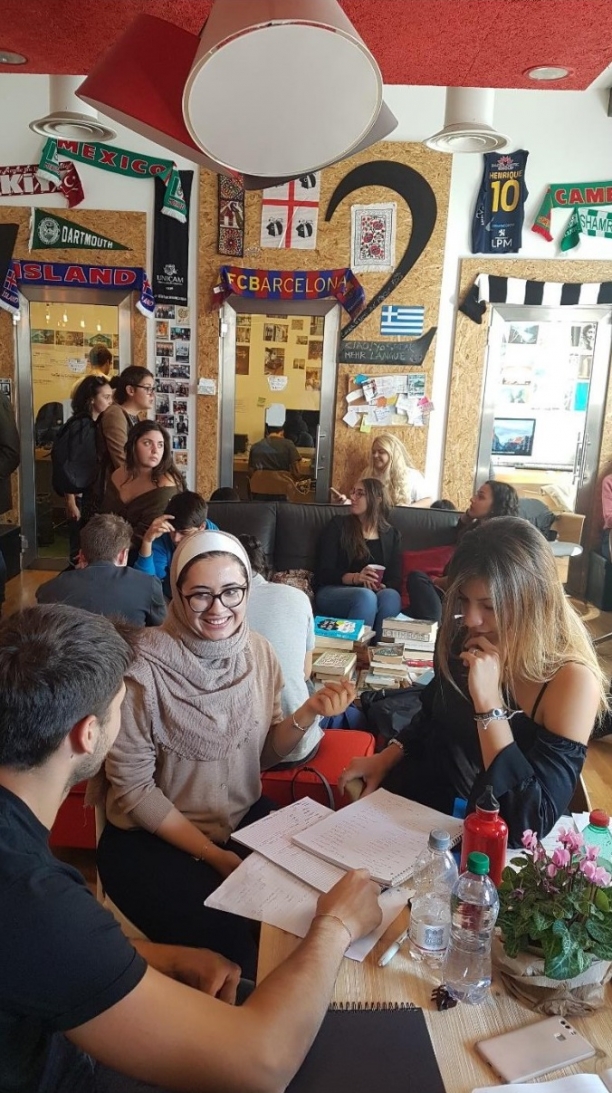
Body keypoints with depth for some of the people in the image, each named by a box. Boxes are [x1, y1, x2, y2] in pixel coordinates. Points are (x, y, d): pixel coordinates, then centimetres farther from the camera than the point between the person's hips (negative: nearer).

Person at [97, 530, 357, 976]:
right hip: (153, 836, -4)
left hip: (244, 817, 5)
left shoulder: (259, 651, -6)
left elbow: (264, 754, 3)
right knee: (229, 941, -22)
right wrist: (213, 855, -14)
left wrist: (308, 712, -15)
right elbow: (133, 789, -13)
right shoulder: (145, 669, -21)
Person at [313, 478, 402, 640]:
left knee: (391, 596, -33)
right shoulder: (338, 525, 6)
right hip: (333, 591, -2)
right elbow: (323, 571, -2)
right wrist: (355, 578, -20)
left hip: (377, 594, 3)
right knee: (366, 597, -36)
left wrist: (381, 587, -17)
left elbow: (394, 579, 8)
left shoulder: (392, 535, 16)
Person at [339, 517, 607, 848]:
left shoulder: (572, 680, -23)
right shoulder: (465, 638, -6)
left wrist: (488, 702, -32)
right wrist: (387, 757, 1)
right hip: (420, 799, 6)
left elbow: (531, 823, -29)